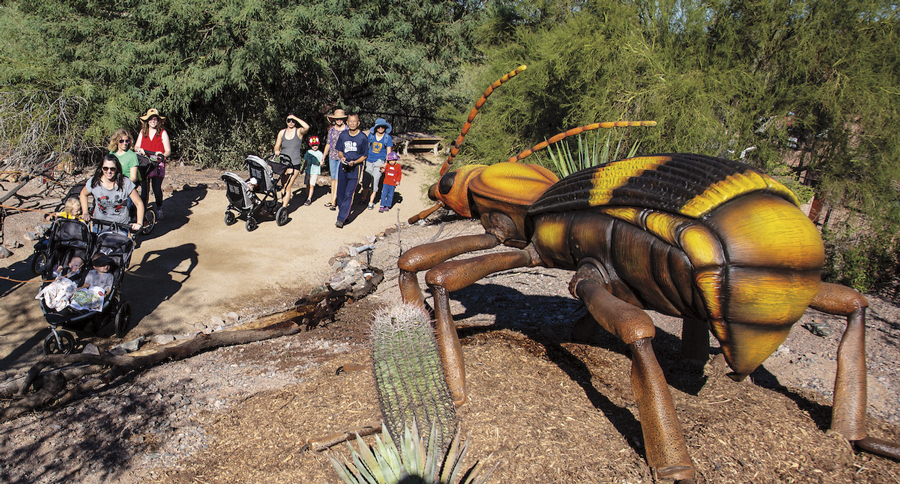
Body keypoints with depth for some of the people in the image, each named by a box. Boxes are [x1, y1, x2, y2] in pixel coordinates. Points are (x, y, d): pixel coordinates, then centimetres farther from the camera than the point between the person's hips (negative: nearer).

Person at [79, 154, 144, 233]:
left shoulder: (126, 183, -11)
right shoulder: (94, 182, -4)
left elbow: (139, 203, -6)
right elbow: (83, 194, 19)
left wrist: (139, 223, -16)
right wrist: (85, 213, 9)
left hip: (121, 226, -2)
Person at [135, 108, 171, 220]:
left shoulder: (163, 133, 3)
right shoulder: (142, 132, 12)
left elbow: (168, 150, 0)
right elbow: (136, 146, 17)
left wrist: (163, 155, -21)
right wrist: (139, 149, -6)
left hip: (158, 164, -2)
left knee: (157, 187, -7)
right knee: (144, 188, -1)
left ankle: (159, 210, 12)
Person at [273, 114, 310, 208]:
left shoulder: (299, 131, -2)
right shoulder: (282, 132, 10)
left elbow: (307, 127, -25)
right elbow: (277, 146, 12)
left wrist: (295, 117, -17)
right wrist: (277, 151, -11)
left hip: (295, 164, -4)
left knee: (288, 186, -10)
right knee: (283, 186, 13)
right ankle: (284, 202, 33)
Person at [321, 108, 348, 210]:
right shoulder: (331, 130, 10)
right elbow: (328, 144, 18)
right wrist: (323, 157, 18)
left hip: (343, 158, -5)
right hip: (332, 156, 5)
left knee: (338, 179, -9)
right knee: (333, 178, 10)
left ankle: (333, 202, -8)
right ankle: (333, 200, 18)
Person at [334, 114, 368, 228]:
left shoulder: (363, 137, -8)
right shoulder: (343, 135, 3)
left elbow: (364, 155, -2)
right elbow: (339, 150, 13)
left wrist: (354, 162, -18)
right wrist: (342, 157, -9)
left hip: (355, 168, -4)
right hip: (343, 166, 4)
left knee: (349, 194, -9)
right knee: (341, 193, 9)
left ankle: (341, 219, -9)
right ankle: (345, 214, 28)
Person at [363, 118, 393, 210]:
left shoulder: (388, 138, -3)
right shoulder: (371, 135, 2)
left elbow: (388, 153, -1)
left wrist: (386, 165, -9)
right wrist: (364, 157, 16)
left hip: (379, 161, -2)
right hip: (369, 161, 2)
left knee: (375, 181, -7)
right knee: (366, 180, 5)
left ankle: (371, 202, 1)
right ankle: (364, 198, 27)